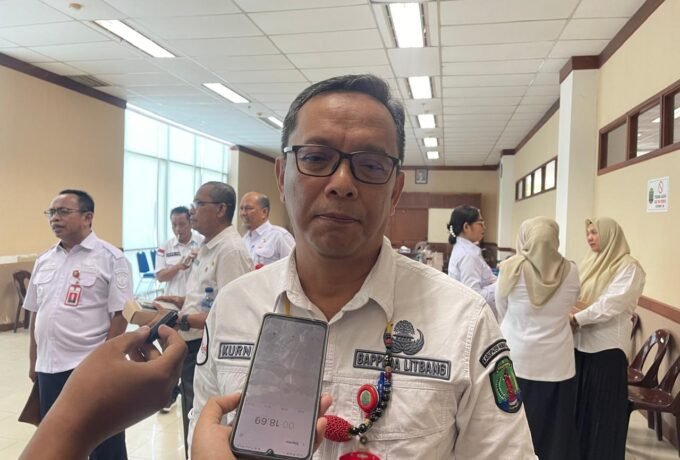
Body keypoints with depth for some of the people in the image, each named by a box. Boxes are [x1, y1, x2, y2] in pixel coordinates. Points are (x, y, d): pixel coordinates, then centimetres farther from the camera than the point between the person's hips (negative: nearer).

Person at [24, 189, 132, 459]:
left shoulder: (110, 258, -10)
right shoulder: (44, 261, 10)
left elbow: (120, 315, -12)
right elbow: (35, 314, 16)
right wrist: (34, 361, 16)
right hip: (49, 367, 6)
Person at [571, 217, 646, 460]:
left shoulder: (628, 267, -9)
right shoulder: (589, 264, 13)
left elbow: (612, 303, -20)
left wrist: (577, 319, -19)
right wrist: (570, 317, -10)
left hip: (607, 347, -7)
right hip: (580, 343, 7)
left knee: (603, 407, 5)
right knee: (579, 401, 15)